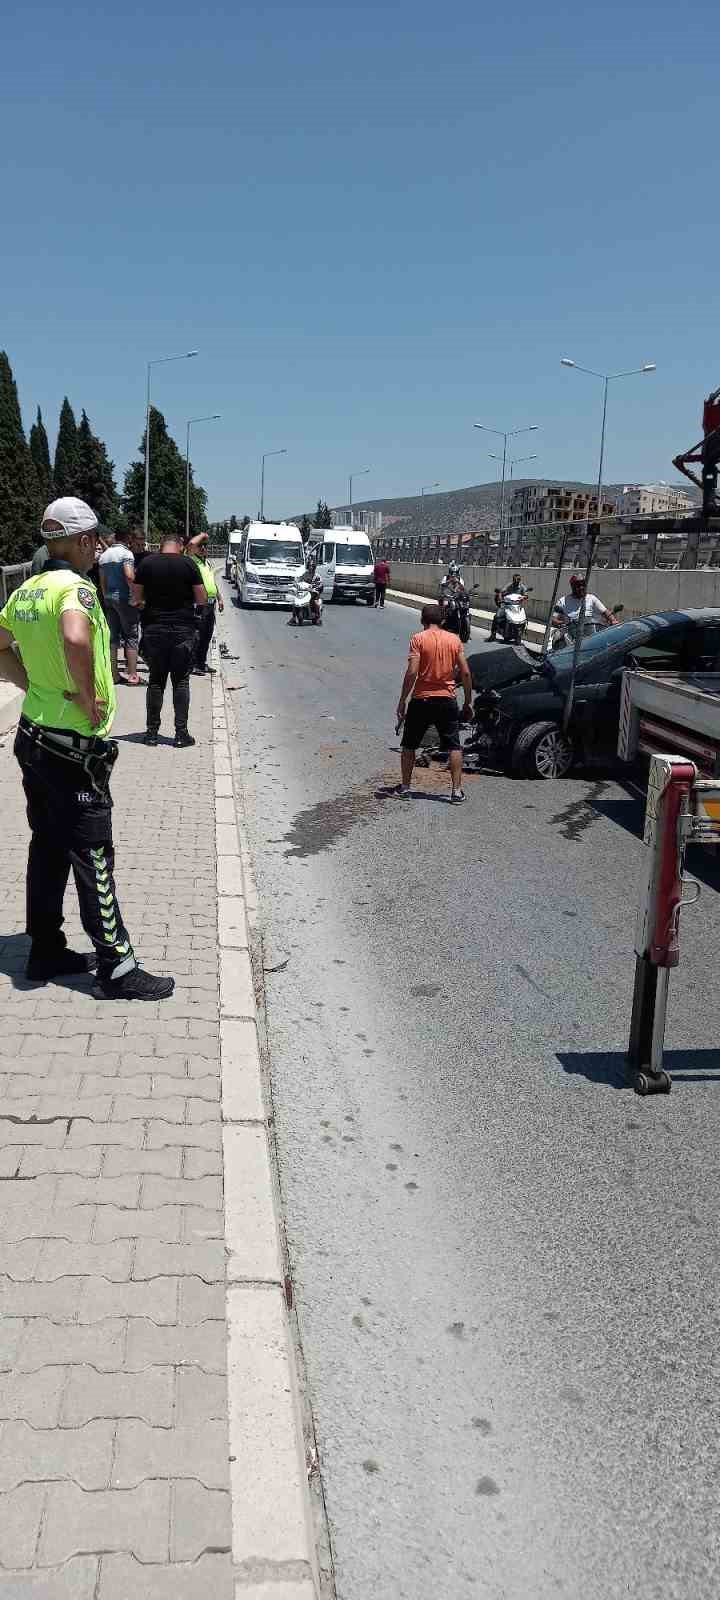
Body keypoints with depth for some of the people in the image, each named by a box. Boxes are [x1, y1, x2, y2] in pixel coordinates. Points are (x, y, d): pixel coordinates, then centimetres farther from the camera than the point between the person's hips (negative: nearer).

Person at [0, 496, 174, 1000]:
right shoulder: (76, 586, -18)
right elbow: (76, 640, -38)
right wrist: (88, 697, -23)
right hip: (74, 749, -9)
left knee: (48, 849, 16)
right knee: (93, 859, -2)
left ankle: (47, 951, 26)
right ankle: (117, 968, 7)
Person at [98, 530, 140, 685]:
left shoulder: (104, 555, 11)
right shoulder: (126, 553, -11)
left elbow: (102, 581, 13)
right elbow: (129, 576, -23)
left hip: (109, 599, 7)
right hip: (124, 598, -6)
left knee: (113, 637, 10)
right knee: (131, 636, 0)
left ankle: (114, 674, 11)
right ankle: (132, 675, -2)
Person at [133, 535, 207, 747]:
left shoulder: (147, 563, 0)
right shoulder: (188, 564, -4)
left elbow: (138, 598, 4)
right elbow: (202, 600, -2)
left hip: (154, 628, 1)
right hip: (183, 628, -1)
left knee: (156, 680, 9)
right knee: (181, 680, 5)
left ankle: (152, 731, 12)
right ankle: (181, 733, 4)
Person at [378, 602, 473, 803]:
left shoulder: (418, 639, -7)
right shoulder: (454, 639, 3)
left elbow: (412, 672, -15)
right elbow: (465, 673, 1)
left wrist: (402, 701, -10)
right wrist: (468, 702, 9)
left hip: (421, 700, -2)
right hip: (447, 700, 2)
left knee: (409, 745, 12)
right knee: (454, 746, 7)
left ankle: (404, 787, 16)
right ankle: (457, 791, 2)